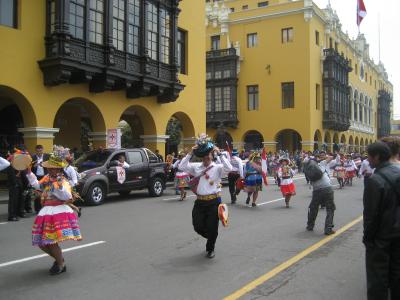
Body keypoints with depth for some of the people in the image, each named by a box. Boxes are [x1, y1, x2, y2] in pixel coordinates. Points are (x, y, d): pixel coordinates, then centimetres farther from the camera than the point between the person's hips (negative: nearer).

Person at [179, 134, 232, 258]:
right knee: (198, 227, 5)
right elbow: (182, 166, -4)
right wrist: (191, 153, -10)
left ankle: (210, 248, 32)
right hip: (199, 202, 3)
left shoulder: (217, 167, -3)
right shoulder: (196, 167, 6)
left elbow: (229, 168, -21)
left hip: (213, 202, -3)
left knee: (212, 228, 4)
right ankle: (211, 238, 40)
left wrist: (220, 154, -20)